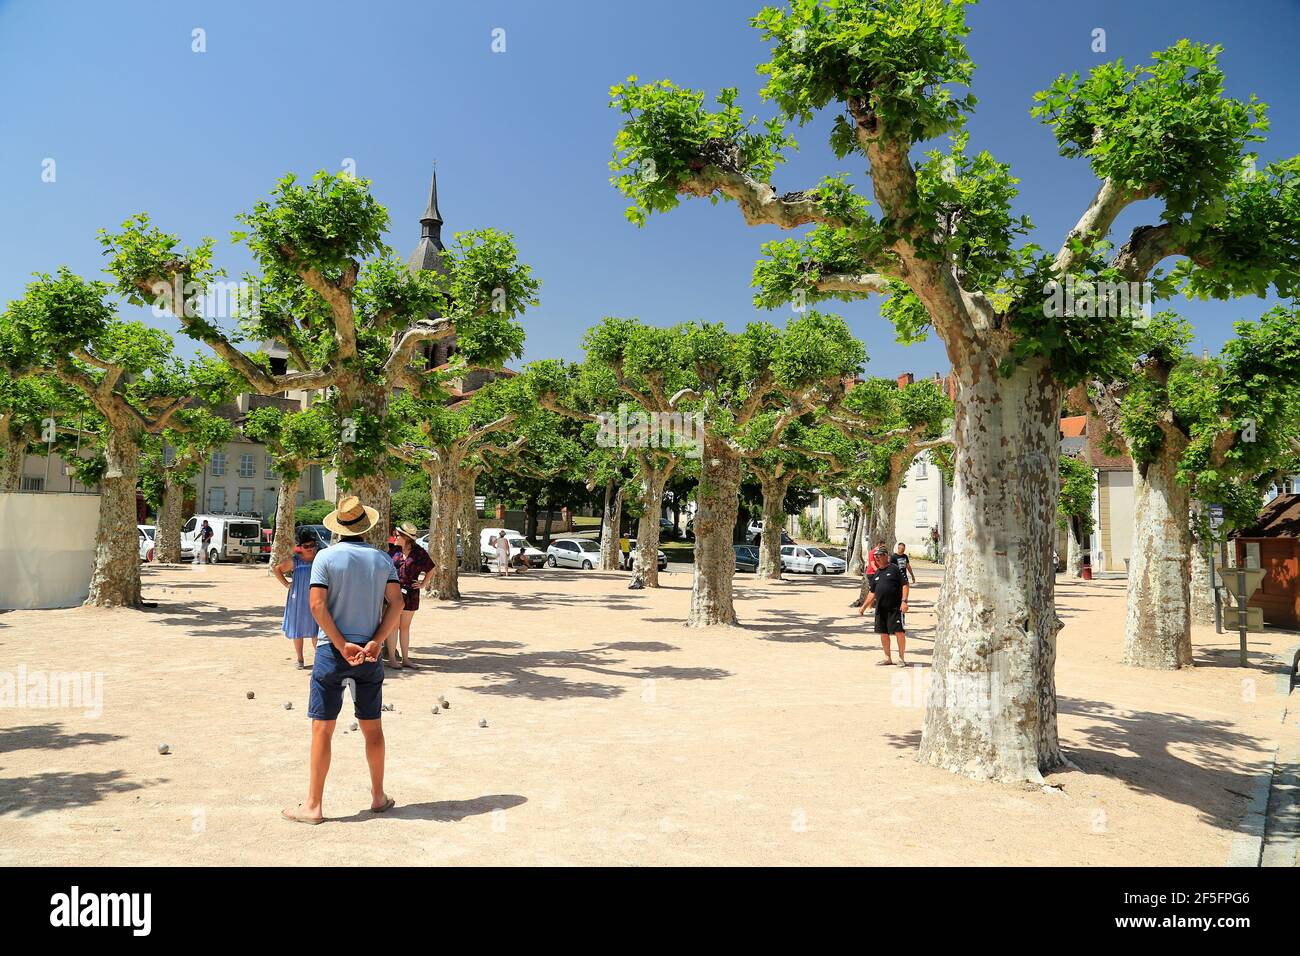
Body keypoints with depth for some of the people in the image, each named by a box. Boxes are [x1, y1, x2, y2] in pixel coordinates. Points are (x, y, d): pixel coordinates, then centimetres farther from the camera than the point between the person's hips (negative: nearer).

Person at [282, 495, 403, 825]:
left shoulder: (326, 557, -6)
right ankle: (378, 797, 24)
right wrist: (375, 643, -11)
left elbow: (317, 605, -14)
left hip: (332, 650, -3)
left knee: (322, 728, 3)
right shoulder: (382, 559, 3)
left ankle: (313, 805, 9)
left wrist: (342, 646, -12)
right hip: (369, 653, 3)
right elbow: (396, 605, -5)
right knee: (372, 727, 13)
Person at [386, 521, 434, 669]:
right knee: (393, 625, -1)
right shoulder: (395, 550, 3)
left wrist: (423, 583, 4)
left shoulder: (419, 552, -2)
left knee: (405, 626, 9)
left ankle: (405, 658, 16)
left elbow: (431, 569, 10)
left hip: (410, 594, 0)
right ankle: (391, 658, 5)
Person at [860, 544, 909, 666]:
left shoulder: (894, 569, -2)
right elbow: (872, 593, 22)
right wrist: (863, 607, 18)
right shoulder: (877, 574, 17)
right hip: (880, 609, 7)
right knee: (883, 633, 9)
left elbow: (905, 585, -7)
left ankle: (901, 657, 6)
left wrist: (904, 601, -17)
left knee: (899, 632, -7)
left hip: (895, 608, -7)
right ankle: (887, 658, 21)